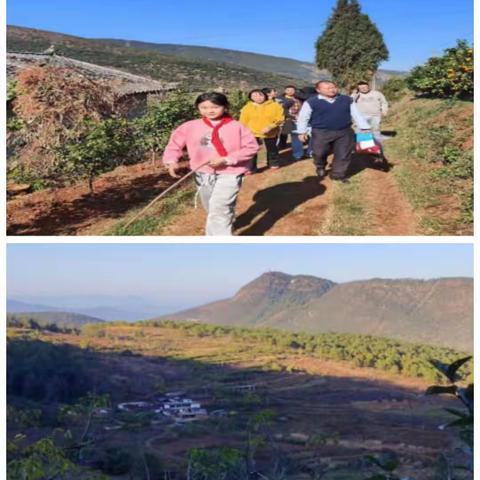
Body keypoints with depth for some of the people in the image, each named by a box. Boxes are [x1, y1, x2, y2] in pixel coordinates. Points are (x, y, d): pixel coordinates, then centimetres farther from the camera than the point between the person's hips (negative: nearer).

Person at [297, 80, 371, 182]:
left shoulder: (347, 100, 4)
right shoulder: (311, 102, -5)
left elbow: (357, 115, 8)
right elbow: (303, 118, 0)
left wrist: (365, 128, 4)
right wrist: (302, 132, -3)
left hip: (344, 132, 2)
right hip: (321, 133, -2)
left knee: (343, 155, 3)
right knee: (320, 153, 5)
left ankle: (338, 174, 17)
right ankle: (320, 167, 36)